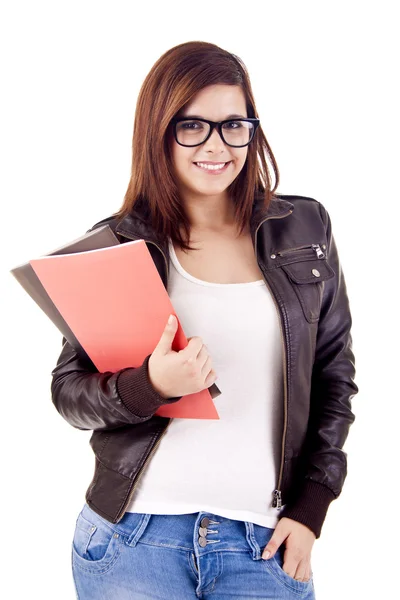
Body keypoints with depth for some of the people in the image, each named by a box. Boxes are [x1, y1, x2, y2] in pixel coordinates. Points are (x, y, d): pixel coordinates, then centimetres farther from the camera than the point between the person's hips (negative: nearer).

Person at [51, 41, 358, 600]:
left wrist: (311, 506, 2)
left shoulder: (305, 229, 3)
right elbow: (67, 390, 0)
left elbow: (334, 376, 9)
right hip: (134, 536, -1)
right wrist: (149, 385, -20)